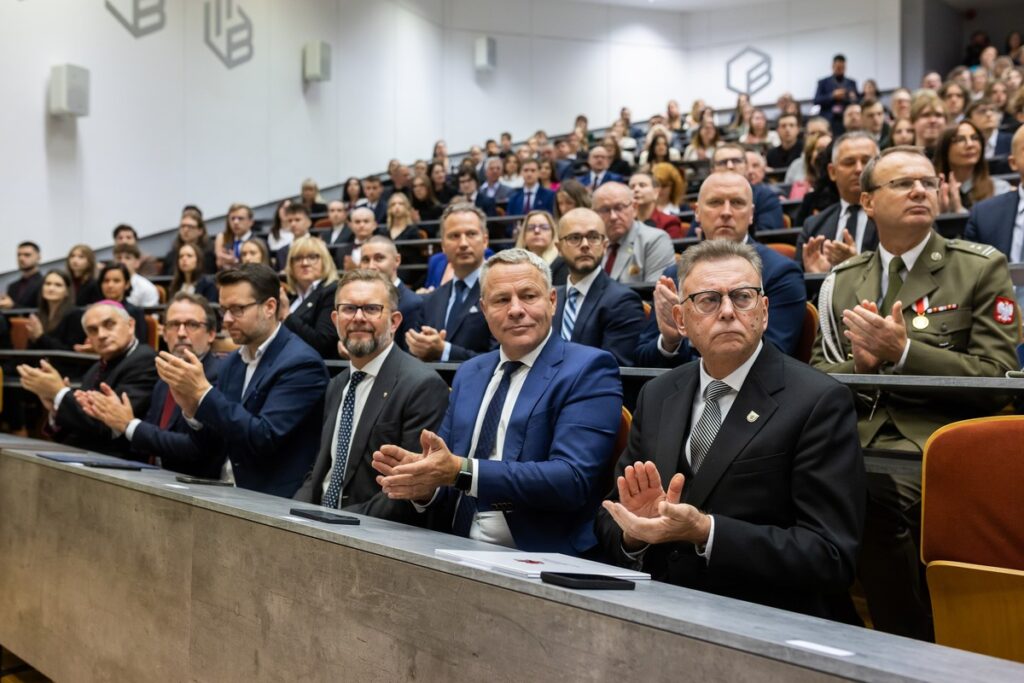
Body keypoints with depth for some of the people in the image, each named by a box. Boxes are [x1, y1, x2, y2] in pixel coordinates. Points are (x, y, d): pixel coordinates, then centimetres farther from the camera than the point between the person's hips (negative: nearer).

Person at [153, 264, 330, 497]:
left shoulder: (301, 363, -11)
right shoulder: (231, 362, 11)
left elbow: (264, 438, -20)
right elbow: (209, 449, 11)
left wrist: (203, 391, -19)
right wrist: (191, 408, -7)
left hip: (274, 502, -6)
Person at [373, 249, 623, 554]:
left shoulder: (590, 370, -4)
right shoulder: (469, 373, 17)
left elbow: (573, 479, -15)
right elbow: (445, 462, 15)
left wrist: (462, 471, -21)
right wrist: (426, 484, -8)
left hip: (544, 560, -5)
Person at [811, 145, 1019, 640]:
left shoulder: (982, 268, 6)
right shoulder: (841, 280, 17)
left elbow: (995, 380, -1)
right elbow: (817, 374, 18)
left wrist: (903, 352, -13)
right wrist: (861, 364, -5)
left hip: (932, 441, -3)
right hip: (853, 437, 4)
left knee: (873, 494, -35)